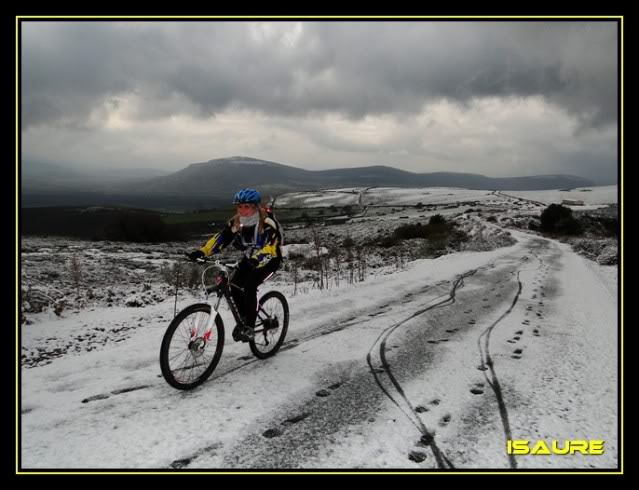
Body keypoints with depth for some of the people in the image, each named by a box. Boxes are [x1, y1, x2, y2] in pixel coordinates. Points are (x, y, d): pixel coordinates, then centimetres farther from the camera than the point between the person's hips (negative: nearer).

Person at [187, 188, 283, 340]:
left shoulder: (267, 223, -28)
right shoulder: (235, 223, -12)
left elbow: (272, 246, -40)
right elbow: (220, 238, -18)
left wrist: (257, 258, -58)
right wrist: (201, 252, -34)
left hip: (269, 259, -6)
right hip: (250, 258, 6)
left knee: (249, 286, -26)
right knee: (235, 285, -13)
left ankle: (249, 327, -15)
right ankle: (244, 320, 9)